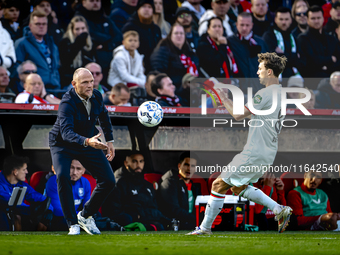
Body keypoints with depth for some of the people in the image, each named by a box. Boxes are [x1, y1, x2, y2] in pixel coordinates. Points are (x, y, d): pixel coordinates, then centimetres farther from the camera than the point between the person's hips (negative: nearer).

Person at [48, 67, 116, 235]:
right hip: (63, 145, -5)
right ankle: (73, 224, -22)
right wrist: (87, 141, -61)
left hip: (89, 143, 5)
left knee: (108, 181, -5)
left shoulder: (96, 96, -12)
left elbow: (103, 116, 11)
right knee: (63, 176, -32)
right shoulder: (67, 103, -31)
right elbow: (66, 132, -45)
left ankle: (85, 216, 17)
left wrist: (109, 141, 9)